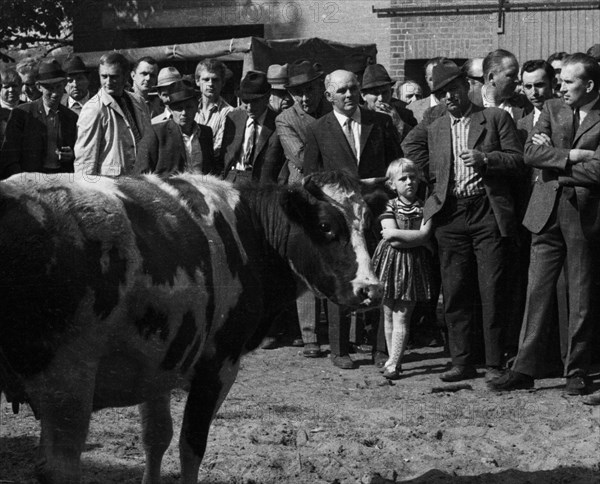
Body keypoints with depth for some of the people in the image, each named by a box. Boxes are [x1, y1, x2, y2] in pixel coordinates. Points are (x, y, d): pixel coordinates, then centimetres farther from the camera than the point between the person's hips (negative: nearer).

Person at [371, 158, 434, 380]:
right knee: (389, 315, 7)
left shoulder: (425, 208, 3)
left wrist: (396, 234, -11)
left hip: (413, 263, -2)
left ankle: (393, 363, -8)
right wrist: (412, 236, -11)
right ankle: (393, 358, 16)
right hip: (390, 262, 2)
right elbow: (390, 235, -8)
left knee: (401, 316, -6)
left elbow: (424, 236, -10)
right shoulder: (389, 207, 4)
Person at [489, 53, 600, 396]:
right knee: (538, 293, 2)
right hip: (548, 213, 3)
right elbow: (531, 153, -2)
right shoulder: (552, 109, 10)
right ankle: (524, 370, 5)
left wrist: (553, 158, -7)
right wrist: (572, 156, -13)